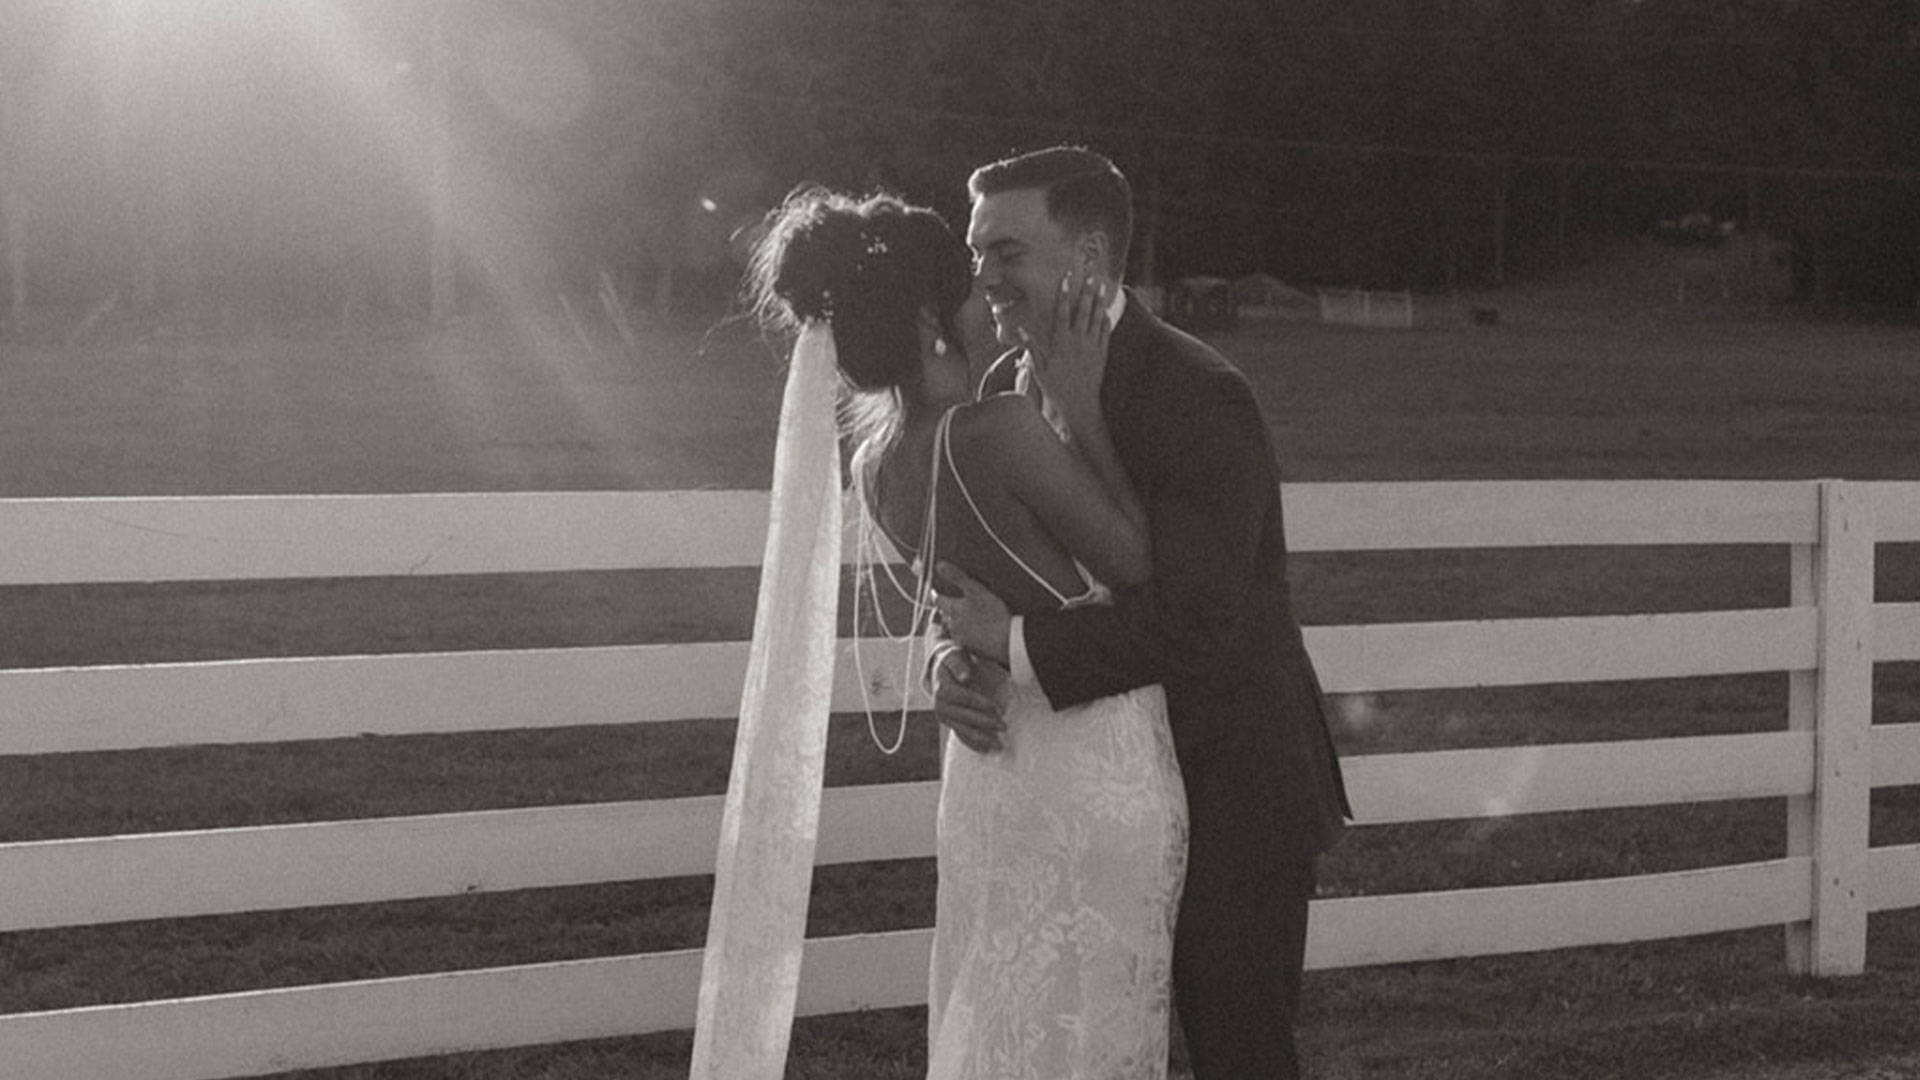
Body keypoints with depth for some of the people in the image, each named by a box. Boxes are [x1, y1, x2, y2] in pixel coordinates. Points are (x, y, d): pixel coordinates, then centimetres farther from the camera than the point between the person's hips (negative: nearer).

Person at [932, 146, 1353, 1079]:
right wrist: (956, 663, -15)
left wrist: (1018, 644, -25)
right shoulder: (1007, 388, 3)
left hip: (1226, 788, -7)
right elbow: (975, 576, 8)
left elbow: (1192, 622, -30)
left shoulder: (1199, 399, -22)